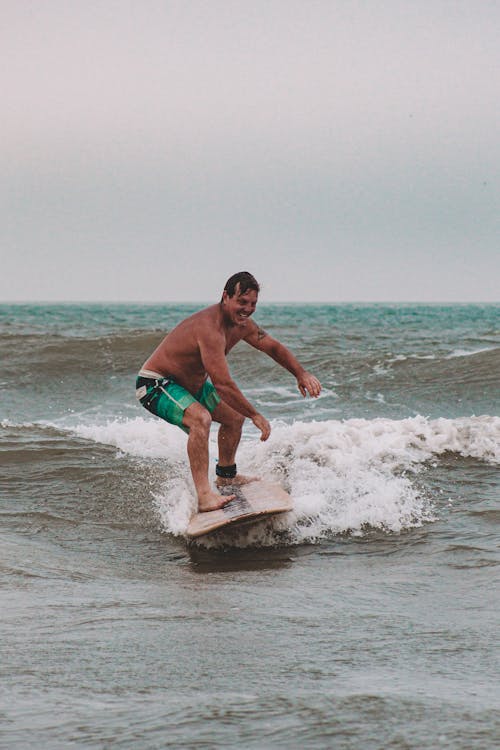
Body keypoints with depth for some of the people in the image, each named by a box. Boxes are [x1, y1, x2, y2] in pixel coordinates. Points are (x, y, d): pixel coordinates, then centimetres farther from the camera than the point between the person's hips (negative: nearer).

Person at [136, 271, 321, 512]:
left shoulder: (242, 324, -3)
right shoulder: (210, 328, -34)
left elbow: (273, 347, 14)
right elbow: (223, 384, -36)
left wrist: (301, 373, -1)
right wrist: (256, 416, -28)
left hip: (190, 383, 10)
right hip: (155, 384, -10)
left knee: (234, 415, 20)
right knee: (200, 419, -34)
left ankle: (226, 476, 40)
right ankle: (204, 495, -37)